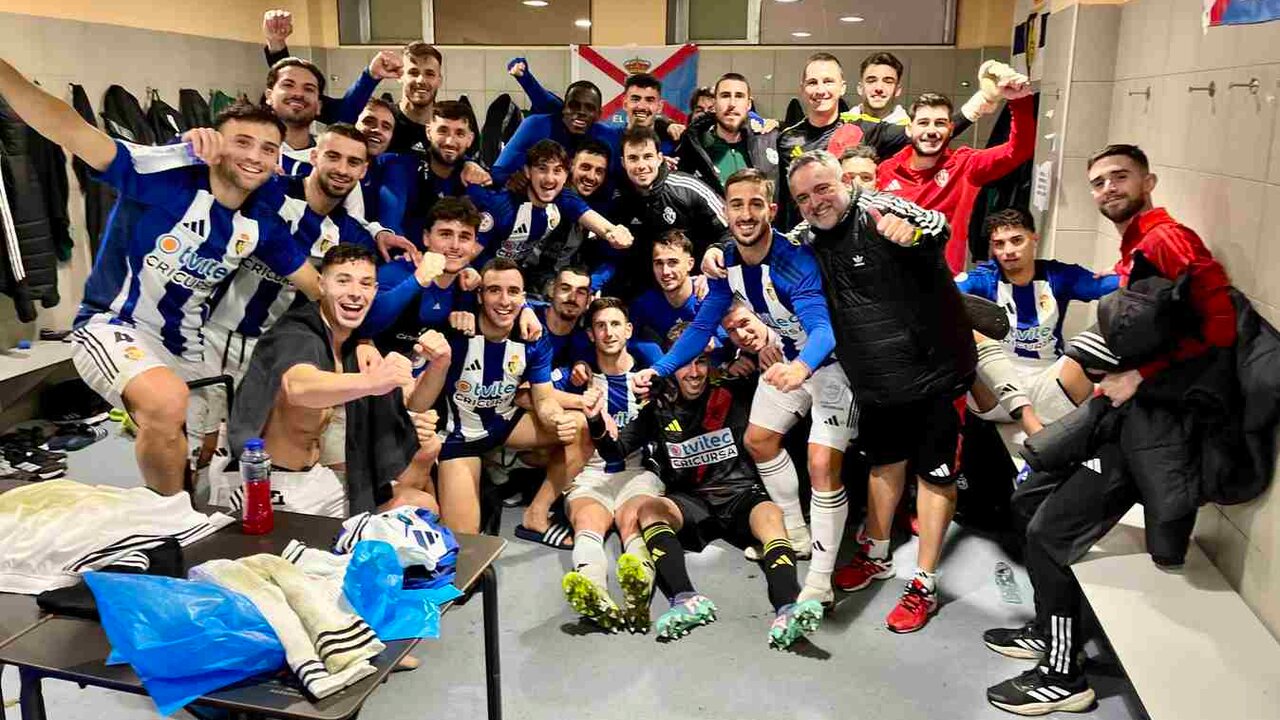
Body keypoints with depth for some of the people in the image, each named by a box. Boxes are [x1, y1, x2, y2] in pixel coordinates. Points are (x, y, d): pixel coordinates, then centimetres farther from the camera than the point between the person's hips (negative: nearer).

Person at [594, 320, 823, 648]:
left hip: (741, 494, -1)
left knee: (770, 515, -33)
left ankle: (788, 609, -57)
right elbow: (617, 450, 10)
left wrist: (762, 334, -12)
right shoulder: (659, 408, 11)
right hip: (690, 503, 2)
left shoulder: (733, 394, 6)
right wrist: (596, 422, -10)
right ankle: (687, 599, -48)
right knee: (647, 506, -27)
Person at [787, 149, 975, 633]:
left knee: (934, 472, 4)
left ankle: (924, 584, 14)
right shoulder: (814, 240, 1)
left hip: (933, 368, -7)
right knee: (885, 462, 23)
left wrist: (912, 231, -61)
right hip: (876, 378, 7)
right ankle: (877, 556, 41)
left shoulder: (878, 211, -19)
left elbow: (938, 228, -38)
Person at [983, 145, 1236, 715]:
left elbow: (1219, 326, -24)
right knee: (1030, 500, 16)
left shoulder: (1167, 239, -14)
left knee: (1048, 534, -9)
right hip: (1119, 413, 10)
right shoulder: (1131, 253, 16)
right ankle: (1048, 632, 30)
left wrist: (1140, 376, -22)